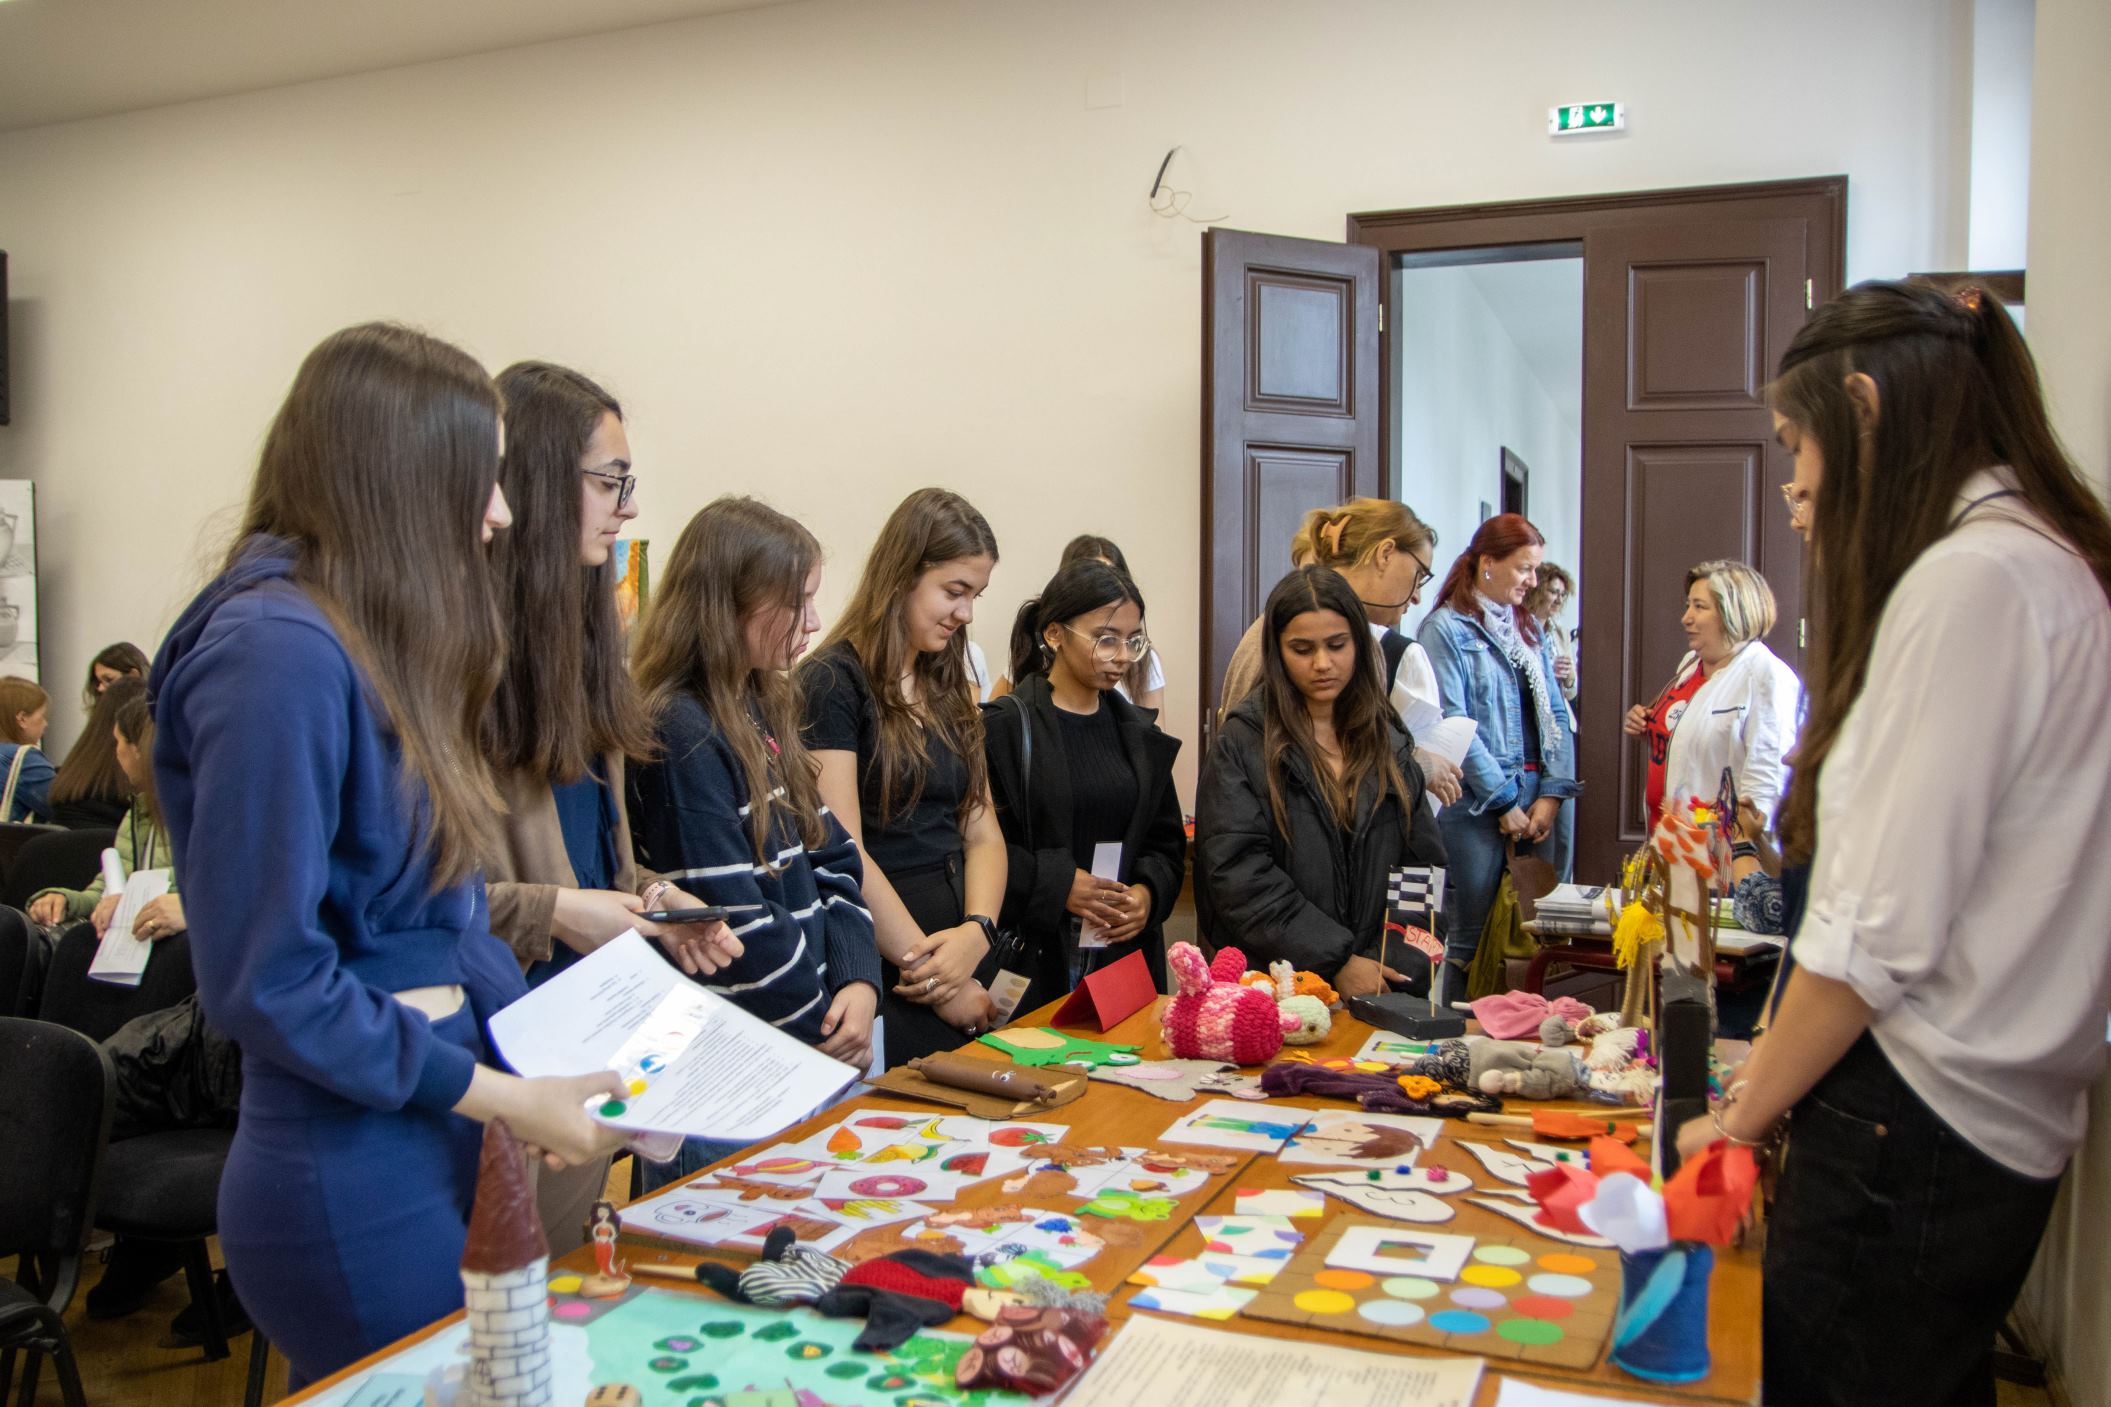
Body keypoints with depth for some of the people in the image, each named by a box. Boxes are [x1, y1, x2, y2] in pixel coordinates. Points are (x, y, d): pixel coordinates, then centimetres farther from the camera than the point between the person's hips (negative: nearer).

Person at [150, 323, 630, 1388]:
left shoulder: (382, 649, 9)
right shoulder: (277, 650, -20)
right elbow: (268, 981, -21)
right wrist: (505, 1099, -16)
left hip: (442, 1151, 9)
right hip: (357, 1189, -9)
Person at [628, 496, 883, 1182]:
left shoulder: (763, 715, 11)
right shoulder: (681, 738, -18)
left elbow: (831, 858, 10)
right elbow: (732, 923, -21)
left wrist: (858, 981, -5)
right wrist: (825, 1028, -9)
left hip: (812, 1049, 9)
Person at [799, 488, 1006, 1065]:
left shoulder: (949, 691, 14)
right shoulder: (834, 682, -9)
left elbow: (982, 833, 10)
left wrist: (977, 932, -10)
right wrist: (938, 980, -13)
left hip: (968, 967, 7)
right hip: (883, 981, -7)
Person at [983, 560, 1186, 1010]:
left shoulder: (1138, 734, 12)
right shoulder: (1005, 728, -7)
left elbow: (1167, 843, 16)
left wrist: (1148, 894, -3)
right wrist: (1055, 885, -19)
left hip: (1129, 953, 5)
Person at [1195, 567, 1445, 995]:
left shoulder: (1388, 741, 10)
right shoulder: (1241, 745, -2)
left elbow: (1426, 866, 7)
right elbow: (1237, 875, -11)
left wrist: (1399, 962, -8)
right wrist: (1337, 962, -15)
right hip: (1281, 982, -3)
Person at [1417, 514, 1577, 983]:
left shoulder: (1530, 629, 16)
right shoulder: (1446, 628, -4)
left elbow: (1556, 715, 11)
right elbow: (1452, 724, -12)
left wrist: (1553, 793, -2)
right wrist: (1504, 801, -13)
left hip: (1542, 802, 6)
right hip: (1478, 806, -6)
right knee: (1473, 938, -1)